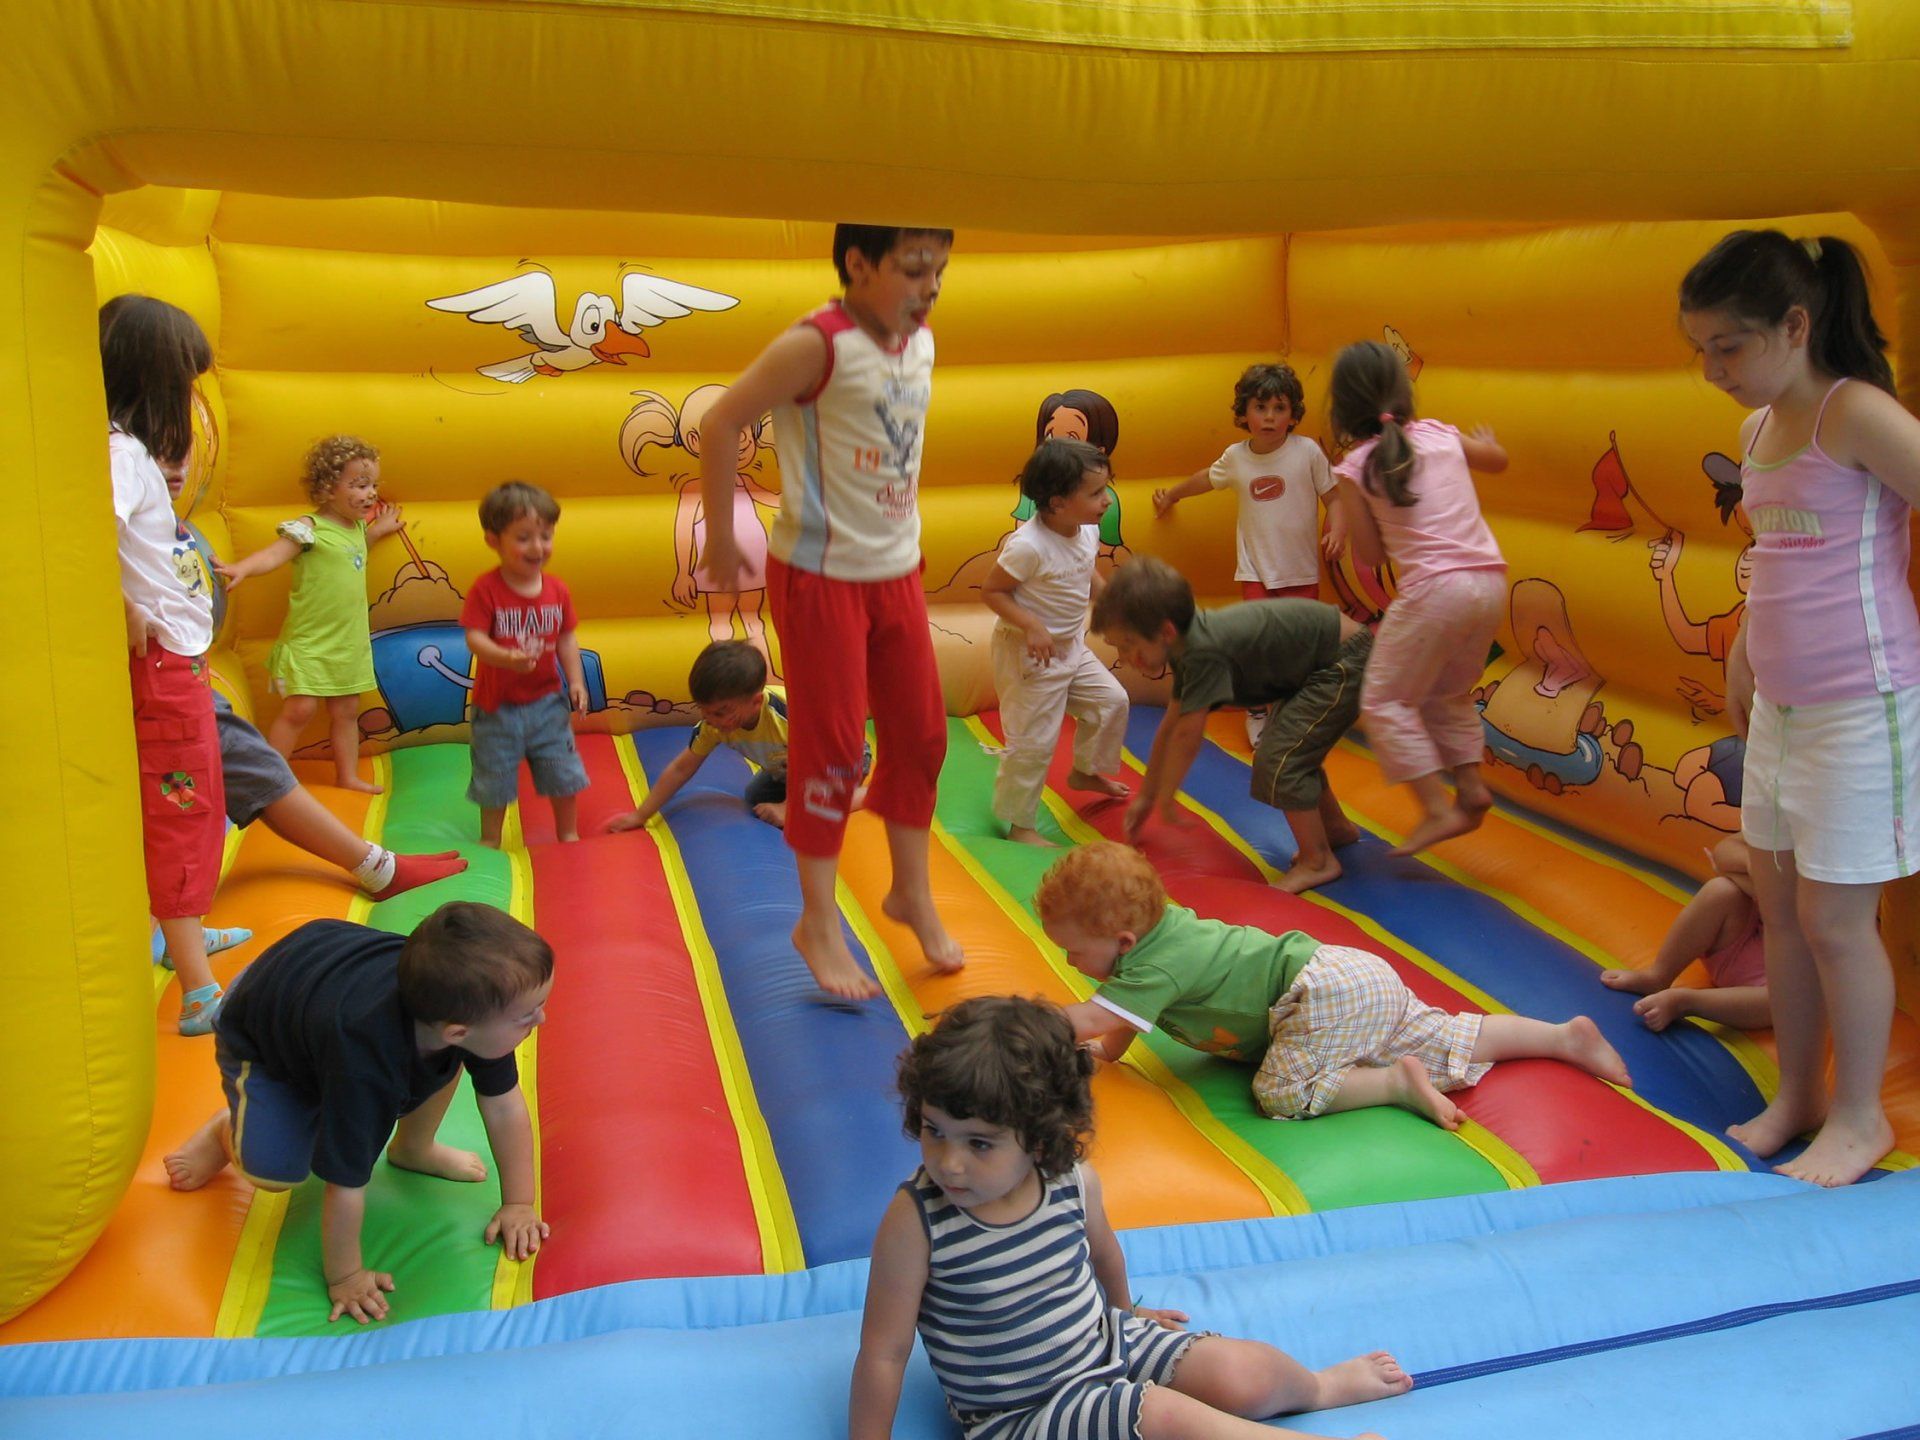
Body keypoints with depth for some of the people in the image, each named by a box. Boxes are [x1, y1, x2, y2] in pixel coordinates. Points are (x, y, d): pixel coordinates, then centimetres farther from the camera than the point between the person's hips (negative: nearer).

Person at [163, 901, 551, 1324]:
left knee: (456, 1058, -10)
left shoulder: (467, 1005, -31)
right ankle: (228, 1130, 16)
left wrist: (519, 1203, -12)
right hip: (257, 1035, -5)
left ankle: (414, 1149, 16)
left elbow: (504, 1105, -17)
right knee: (274, 1170, -18)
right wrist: (344, 1277, -24)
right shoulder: (365, 1065, -47)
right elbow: (346, 1183, -36)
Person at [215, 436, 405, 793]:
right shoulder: (309, 528, -14)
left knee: (346, 710, 14)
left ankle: (348, 775, 26)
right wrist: (242, 568, -43)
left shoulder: (358, 527, 9)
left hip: (350, 641, 7)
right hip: (309, 640, -7)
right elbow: (275, 553, -27)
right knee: (300, 708, -8)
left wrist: (378, 530, 28)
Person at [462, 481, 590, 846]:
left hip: (547, 701, 3)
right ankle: (490, 841, 31)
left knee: (564, 773, 11)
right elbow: (475, 637, -23)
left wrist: (576, 681, -5)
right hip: (498, 706, -3)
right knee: (494, 779, 12)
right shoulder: (485, 590, -16)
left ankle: (568, 835, 31)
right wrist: (507, 658, -41)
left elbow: (566, 638, 4)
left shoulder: (556, 591, -3)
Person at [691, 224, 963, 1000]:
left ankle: (911, 893, 30)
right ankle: (818, 922, 16)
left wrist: (903, 537, 14)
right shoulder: (818, 345, -17)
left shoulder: (922, 342, 5)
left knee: (920, 734, 11)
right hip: (821, 577, -7)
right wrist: (721, 537, -12)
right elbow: (723, 421, -16)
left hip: (897, 572, 7)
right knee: (831, 747, 0)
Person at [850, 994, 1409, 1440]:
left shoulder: (1075, 1181, -13)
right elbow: (883, 1353, -18)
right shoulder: (916, 1221, -27)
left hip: (1105, 1341, 4)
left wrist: (1125, 1310, 29)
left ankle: (1323, 1385, 29)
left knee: (1243, 1375, -6)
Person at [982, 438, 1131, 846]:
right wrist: (1031, 626, -30)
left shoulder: (1089, 531, -3)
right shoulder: (1027, 546, -29)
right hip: (1030, 655, -8)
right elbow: (991, 591, -20)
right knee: (1033, 742, -4)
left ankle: (1085, 771, 41)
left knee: (1112, 702, 17)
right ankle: (1020, 825, 11)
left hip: (1073, 646, 8)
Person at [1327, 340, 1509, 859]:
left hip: (1435, 588, -6)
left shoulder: (1354, 468, -3)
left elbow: (1370, 555, 1)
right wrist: (1486, 441, 54)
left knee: (1385, 700, 5)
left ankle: (1439, 810, 0)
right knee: (1447, 694, 26)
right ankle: (1471, 786, 19)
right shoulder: (1441, 436, 11)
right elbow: (1497, 460, 32)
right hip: (1491, 582, 6)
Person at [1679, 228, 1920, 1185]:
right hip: (1779, 703, 8)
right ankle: (1796, 1096, 30)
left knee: (1833, 918, 1)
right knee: (1778, 905, 14)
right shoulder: (1759, 429, 10)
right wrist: (1744, 650, 21)